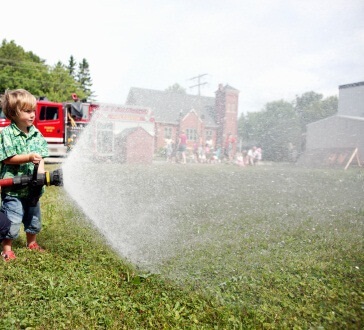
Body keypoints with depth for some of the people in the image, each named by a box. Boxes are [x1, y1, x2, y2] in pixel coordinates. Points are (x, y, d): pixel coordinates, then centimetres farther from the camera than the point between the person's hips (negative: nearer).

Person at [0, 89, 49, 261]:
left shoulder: (36, 134, 3)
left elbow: (40, 157, 0)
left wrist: (40, 172, -17)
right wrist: (29, 158, -28)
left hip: (32, 186, 5)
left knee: (34, 218, 19)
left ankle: (32, 243, 40)